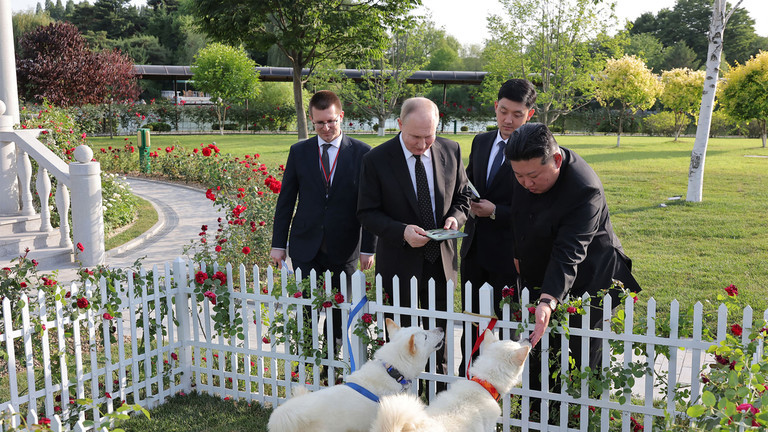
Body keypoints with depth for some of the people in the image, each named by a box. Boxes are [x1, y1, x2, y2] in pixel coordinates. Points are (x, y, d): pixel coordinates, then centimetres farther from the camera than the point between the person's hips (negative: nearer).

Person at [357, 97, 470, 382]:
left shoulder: (451, 151, -2)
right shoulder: (376, 160, -12)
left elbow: (461, 196, 11)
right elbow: (367, 213, -9)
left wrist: (455, 217, -12)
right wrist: (401, 231, -25)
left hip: (442, 262, 3)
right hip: (400, 264, -3)